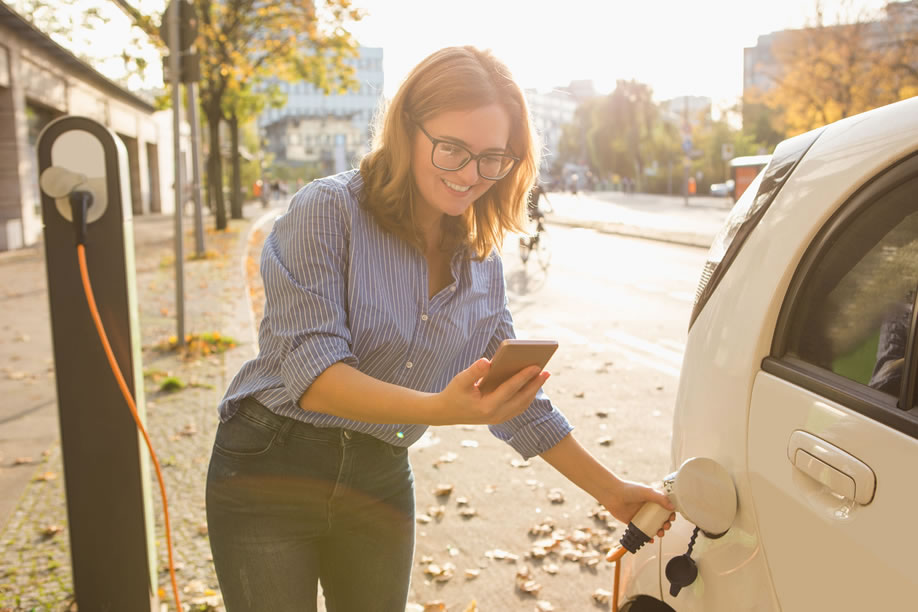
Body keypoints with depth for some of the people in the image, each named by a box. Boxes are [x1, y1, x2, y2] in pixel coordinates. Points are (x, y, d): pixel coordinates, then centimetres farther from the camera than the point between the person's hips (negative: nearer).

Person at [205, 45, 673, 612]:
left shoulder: (482, 261, 3)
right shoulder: (329, 210, -14)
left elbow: (520, 403, 9)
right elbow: (312, 376, -22)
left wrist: (611, 491, 8)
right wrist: (438, 409, -37)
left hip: (381, 483, 4)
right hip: (272, 470, -4)